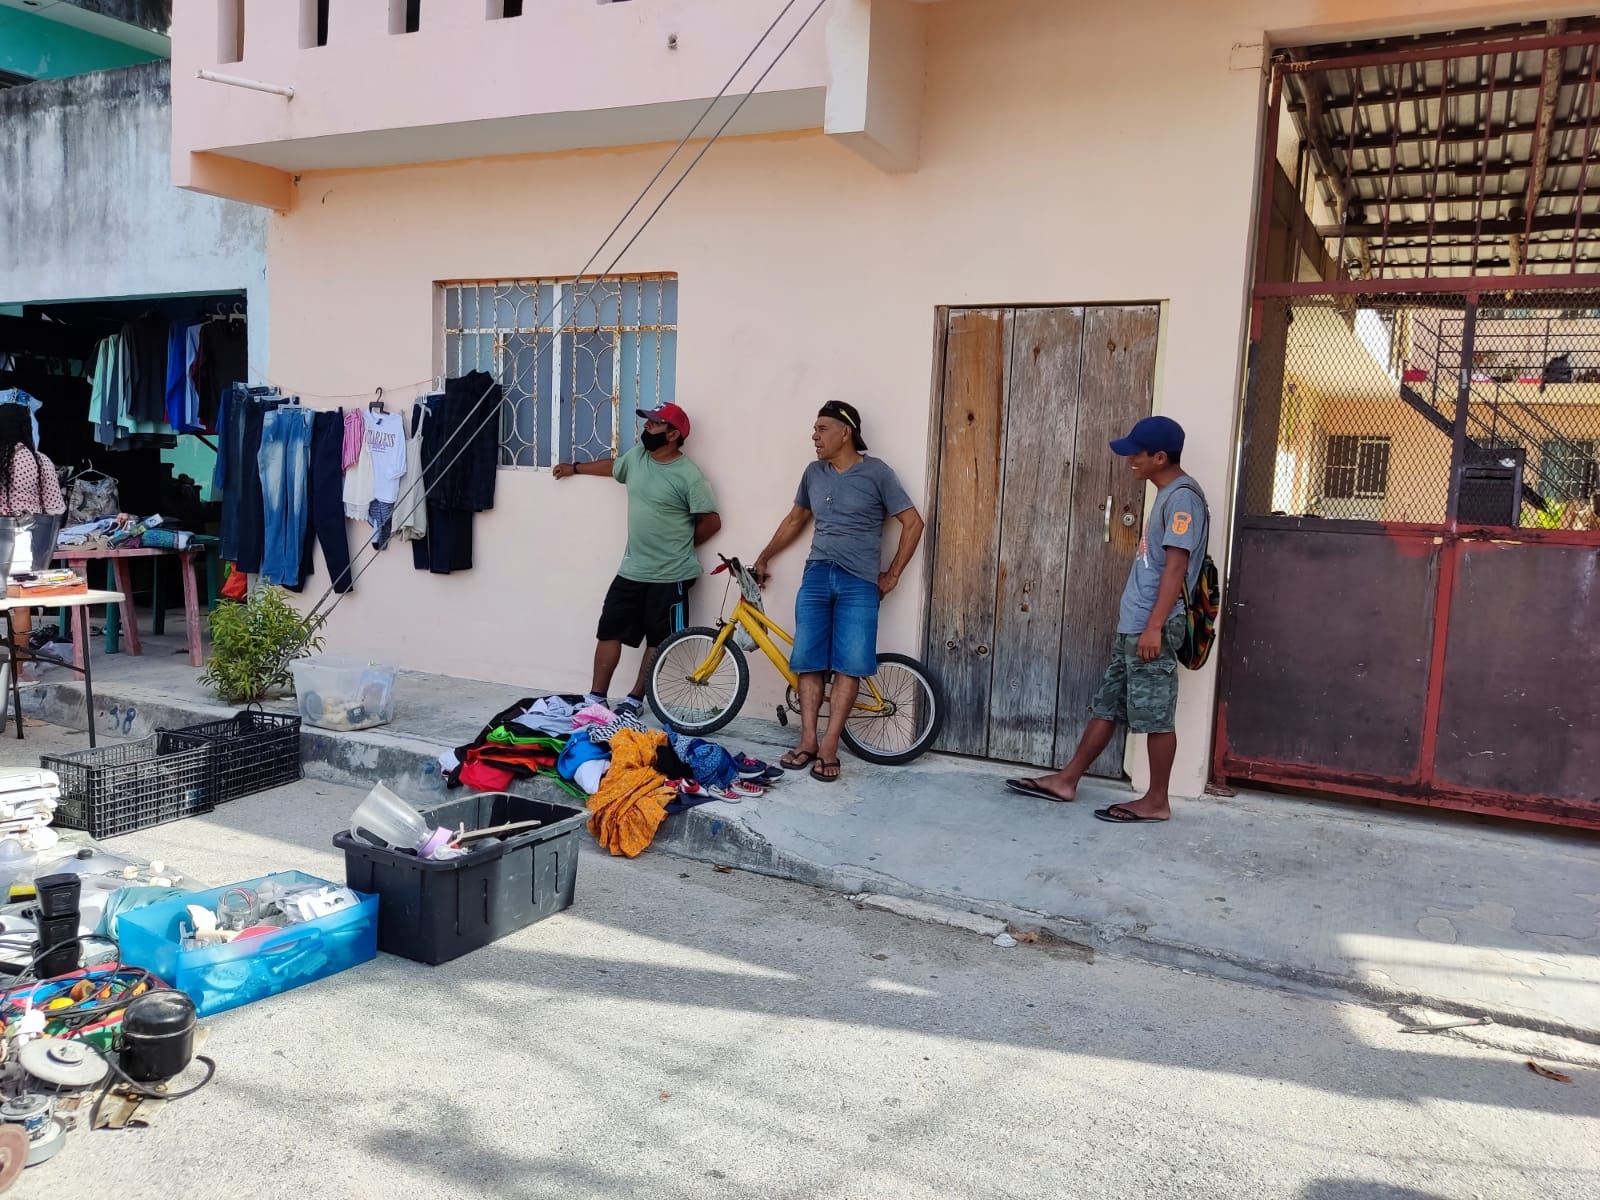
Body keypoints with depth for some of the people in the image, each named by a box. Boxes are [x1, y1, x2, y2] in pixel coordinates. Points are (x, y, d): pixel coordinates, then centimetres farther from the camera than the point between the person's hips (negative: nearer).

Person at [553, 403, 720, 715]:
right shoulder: (636, 456, 4)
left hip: (669, 575, -6)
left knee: (658, 641, 6)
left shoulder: (688, 475, -16)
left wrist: (679, 547, 1)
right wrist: (575, 467, 41)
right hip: (631, 569, 6)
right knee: (609, 631, 6)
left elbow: (711, 521, -10)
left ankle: (635, 699, 17)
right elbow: (612, 466, 27)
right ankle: (596, 697, 14)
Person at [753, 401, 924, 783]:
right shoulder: (814, 473, 11)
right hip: (816, 574, 4)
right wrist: (763, 558, 27)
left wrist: (892, 575, -3)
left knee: (849, 664, -7)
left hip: (859, 581, -4)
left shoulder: (875, 472, -4)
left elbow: (913, 523, -2)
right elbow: (796, 519, 25)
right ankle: (808, 740, 6)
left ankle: (829, 747, -4)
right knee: (809, 661, 0)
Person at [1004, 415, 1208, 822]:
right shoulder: (1166, 495, 16)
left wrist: (1154, 626, -23)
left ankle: (1157, 800, 10)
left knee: (1156, 716, -1)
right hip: (1132, 625, 10)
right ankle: (1066, 780, 19)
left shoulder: (1182, 497, -14)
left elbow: (1176, 568, -20)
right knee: (1107, 705, 13)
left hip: (1151, 628, -10)